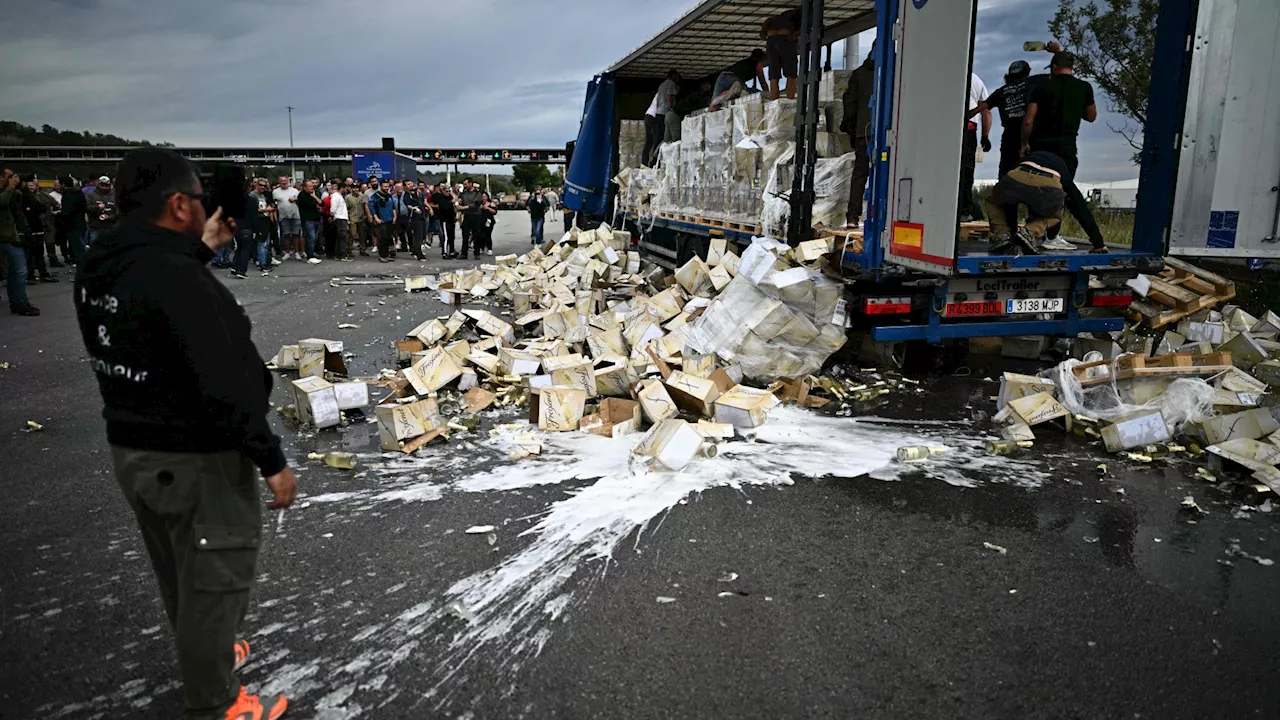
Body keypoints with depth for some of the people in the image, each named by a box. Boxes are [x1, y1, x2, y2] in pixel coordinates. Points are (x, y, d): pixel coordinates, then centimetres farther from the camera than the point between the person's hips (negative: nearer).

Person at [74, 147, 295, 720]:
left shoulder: (97, 267, 0)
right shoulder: (178, 279, -27)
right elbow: (227, 386, -28)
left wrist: (201, 249, 16)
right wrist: (271, 462, -21)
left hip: (129, 447, 9)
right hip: (195, 459, -9)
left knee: (177, 572, 26)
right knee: (216, 579, 7)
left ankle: (205, 656, 48)